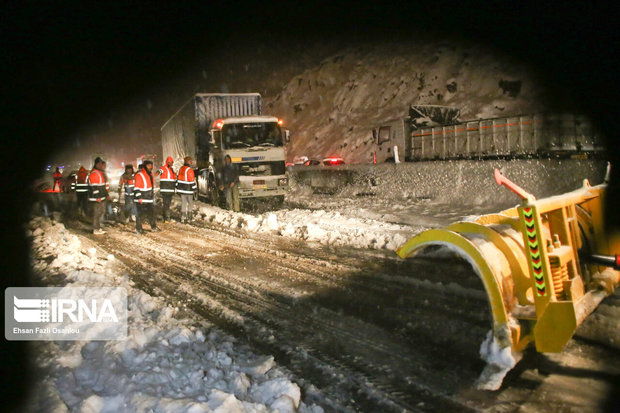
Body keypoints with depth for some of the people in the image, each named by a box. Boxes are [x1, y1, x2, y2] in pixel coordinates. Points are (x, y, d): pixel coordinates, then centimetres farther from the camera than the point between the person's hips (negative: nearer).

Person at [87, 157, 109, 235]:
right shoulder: (94, 173, -16)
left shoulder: (102, 172, 16)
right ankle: (95, 229, 2)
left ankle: (98, 227, 25)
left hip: (102, 197, 10)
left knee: (102, 212, 16)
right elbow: (94, 187, -21)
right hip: (97, 199, -10)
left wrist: (106, 194, 23)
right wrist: (97, 197, -22)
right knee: (97, 213, -4)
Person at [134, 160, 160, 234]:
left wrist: (151, 196, 25)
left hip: (149, 199, 8)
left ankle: (153, 227, 23)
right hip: (141, 199, -8)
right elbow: (136, 188, -16)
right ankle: (138, 228, 7)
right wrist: (139, 197, -21)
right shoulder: (139, 175, -13)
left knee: (151, 212, 13)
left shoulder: (150, 174, 14)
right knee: (141, 214, -3)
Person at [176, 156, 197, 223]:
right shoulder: (189, 170, -17)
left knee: (183, 202, 12)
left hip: (182, 189, 7)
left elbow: (178, 178, 14)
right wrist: (194, 189, -8)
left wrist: (178, 187, 21)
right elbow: (192, 181, -16)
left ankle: (183, 217, 11)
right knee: (190, 203, 5)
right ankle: (189, 217, 6)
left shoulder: (181, 169, 8)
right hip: (188, 190, -7)